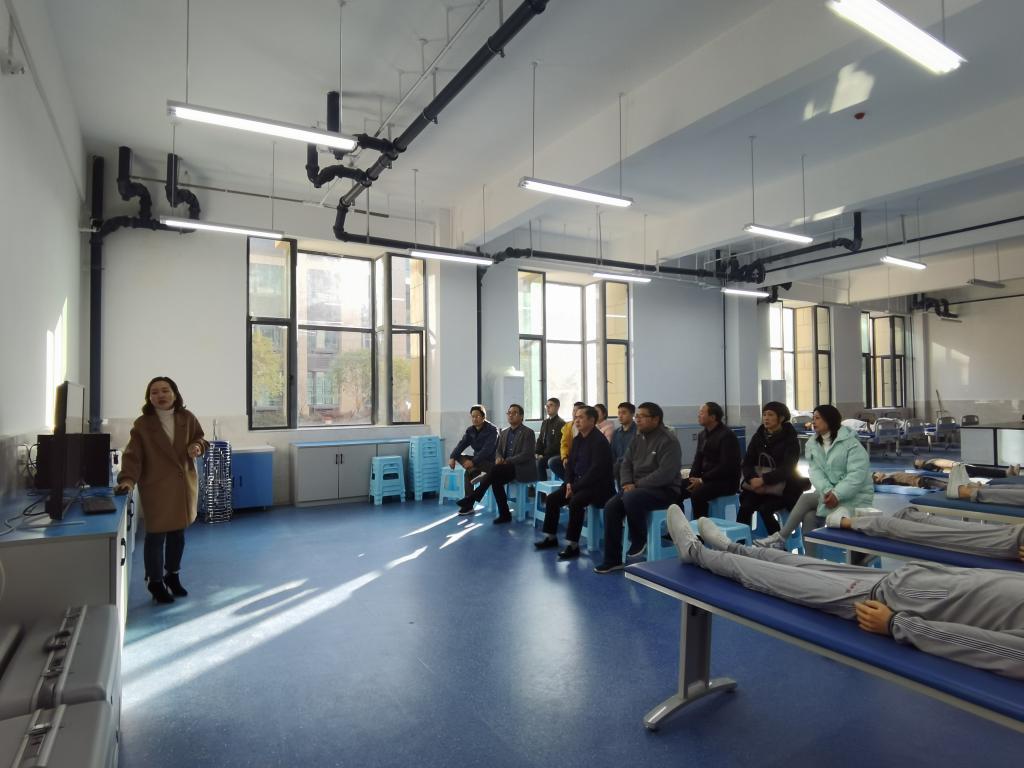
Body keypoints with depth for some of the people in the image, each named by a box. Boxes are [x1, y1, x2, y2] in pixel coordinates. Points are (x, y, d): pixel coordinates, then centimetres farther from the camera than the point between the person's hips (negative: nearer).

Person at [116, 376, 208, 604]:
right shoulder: (142, 424, -7)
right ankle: (155, 582, 20)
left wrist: (198, 446, -13)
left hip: (184, 484, 3)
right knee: (156, 534, 2)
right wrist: (128, 479, -26)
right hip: (156, 487, -3)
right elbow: (133, 455, -11)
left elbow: (200, 439, 11)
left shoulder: (187, 418, 1)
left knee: (178, 533, 14)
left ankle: (173, 575, 34)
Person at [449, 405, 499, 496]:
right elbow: (461, 444, -4)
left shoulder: (492, 430, -16)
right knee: (459, 456, -16)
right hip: (477, 459, 7)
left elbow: (487, 449, -27)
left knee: (469, 472, -32)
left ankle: (469, 498, -18)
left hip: (490, 461, -7)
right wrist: (452, 457, -22)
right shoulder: (470, 430, 5)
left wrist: (473, 462, -37)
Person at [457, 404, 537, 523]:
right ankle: (504, 514, -17)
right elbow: (498, 450, 16)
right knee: (496, 480, -26)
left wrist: (507, 461, -20)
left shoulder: (528, 432, -5)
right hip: (508, 468, 6)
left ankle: (472, 498, -25)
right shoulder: (504, 432, 15)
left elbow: (526, 455, -15)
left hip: (522, 468, -6)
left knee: (495, 469, -29)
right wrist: (499, 458, -8)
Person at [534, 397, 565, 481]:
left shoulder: (561, 423, -10)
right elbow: (540, 440, 15)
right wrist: (538, 453, -2)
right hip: (545, 454, 7)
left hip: (556, 454, -7)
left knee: (539, 461, -27)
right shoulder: (544, 422, 16)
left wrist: (544, 455, -18)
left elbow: (557, 443, -16)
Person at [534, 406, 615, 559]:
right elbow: (570, 463, 15)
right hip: (577, 482, 9)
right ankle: (551, 537, 11)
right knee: (552, 498, -3)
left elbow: (596, 470, -23)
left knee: (575, 501, -32)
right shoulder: (577, 439, 10)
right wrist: (569, 483, -3)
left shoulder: (599, 441, -17)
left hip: (597, 485, -9)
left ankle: (573, 545, -23)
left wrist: (575, 487, -21)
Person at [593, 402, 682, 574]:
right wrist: (627, 483, -8)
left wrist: (637, 485, -22)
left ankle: (640, 540, -7)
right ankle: (612, 560, -6)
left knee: (631, 499, -34)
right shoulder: (638, 438, 11)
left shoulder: (668, 440, -14)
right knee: (611, 507, -14)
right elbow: (626, 464, 13)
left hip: (664, 489, -8)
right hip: (638, 487, 8)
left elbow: (665, 473, -24)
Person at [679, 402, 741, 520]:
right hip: (707, 479, 8)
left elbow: (726, 466, -21)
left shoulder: (727, 435, -14)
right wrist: (692, 478, -6)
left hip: (726, 481, -8)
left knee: (697, 494, -32)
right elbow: (698, 460, 13)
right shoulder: (703, 435, 12)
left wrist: (702, 480, -21)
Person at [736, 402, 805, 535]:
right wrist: (752, 478, -15)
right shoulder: (758, 436, 9)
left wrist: (764, 480, -24)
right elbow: (747, 463, 5)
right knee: (745, 507, -22)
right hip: (757, 484, 4)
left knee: (765, 509, -27)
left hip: (782, 487, -4)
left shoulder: (790, 439, -4)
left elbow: (787, 469, -14)